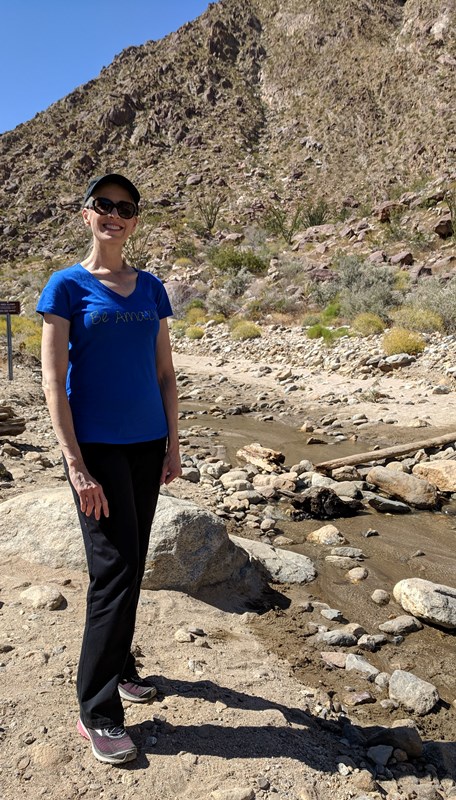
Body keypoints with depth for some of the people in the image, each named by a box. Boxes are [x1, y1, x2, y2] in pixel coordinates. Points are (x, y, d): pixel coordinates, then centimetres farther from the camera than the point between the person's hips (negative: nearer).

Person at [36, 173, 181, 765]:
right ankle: (97, 712, 9)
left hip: (147, 443, 5)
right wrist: (76, 466, -16)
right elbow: (53, 381, -10)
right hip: (96, 445, -5)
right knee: (114, 569, -7)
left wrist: (173, 444, 7)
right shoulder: (68, 286, -4)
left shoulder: (151, 288, 10)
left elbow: (164, 372, 12)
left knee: (131, 564, 14)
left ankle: (118, 666, 35)